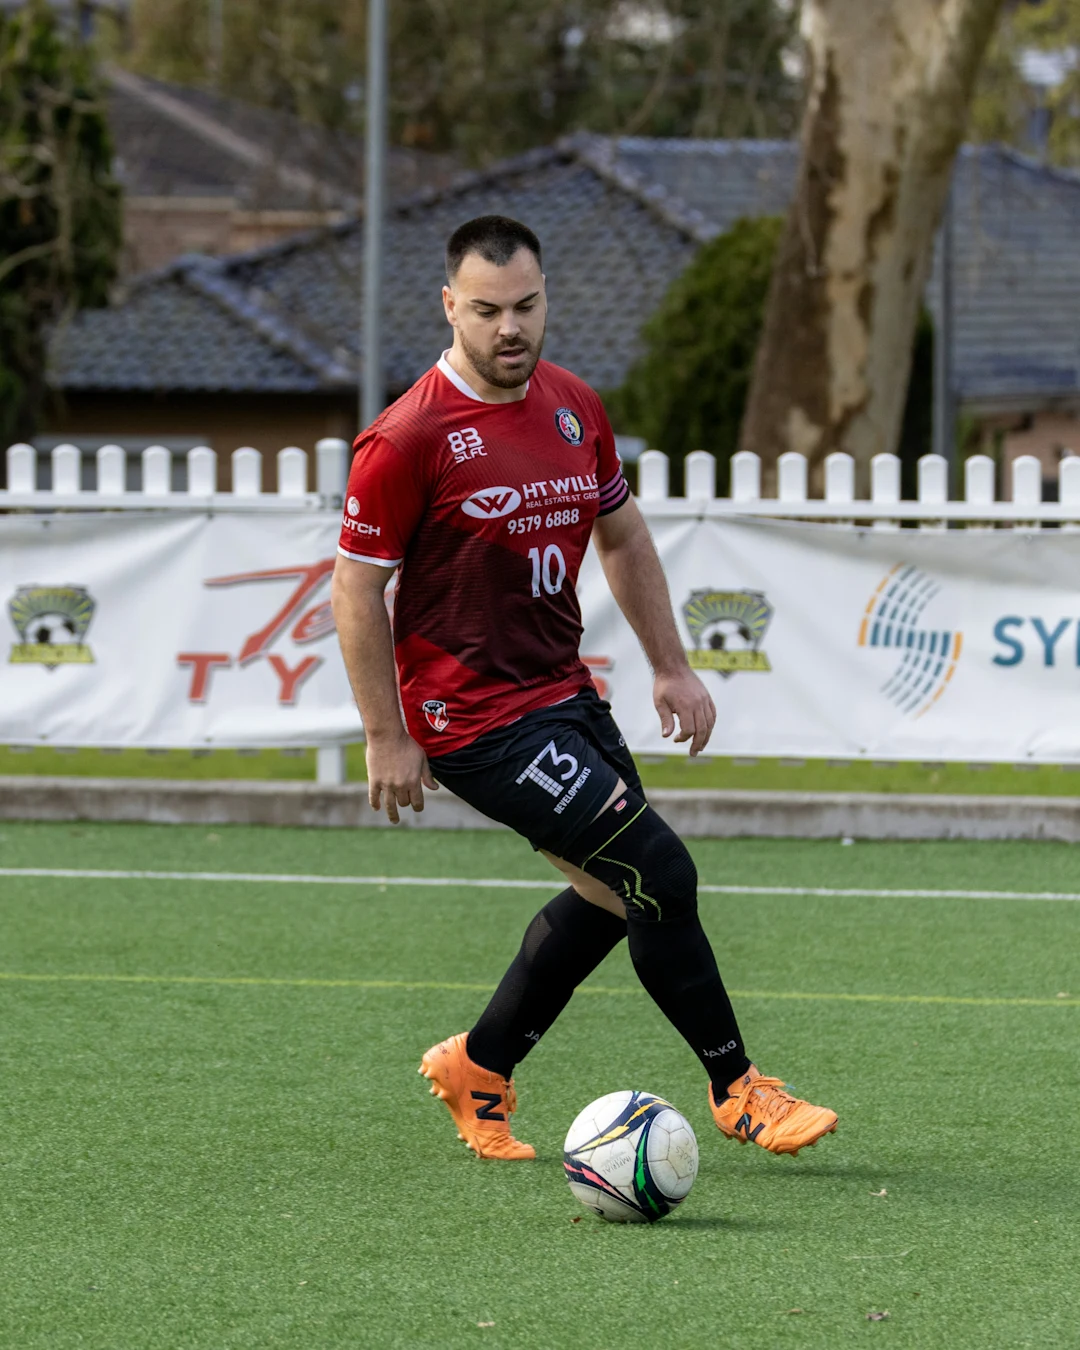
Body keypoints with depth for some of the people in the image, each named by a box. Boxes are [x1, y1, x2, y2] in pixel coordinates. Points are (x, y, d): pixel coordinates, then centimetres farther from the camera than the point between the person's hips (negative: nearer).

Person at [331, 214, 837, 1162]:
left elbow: (622, 537, 18)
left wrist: (670, 666, 15)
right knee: (659, 874, -12)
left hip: (562, 692, 8)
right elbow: (357, 587, -12)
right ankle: (736, 1089, 3)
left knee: (609, 892, 16)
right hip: (475, 719, -8)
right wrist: (387, 737, -11)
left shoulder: (574, 406, 5)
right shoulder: (409, 438, -16)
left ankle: (479, 1070, 32)